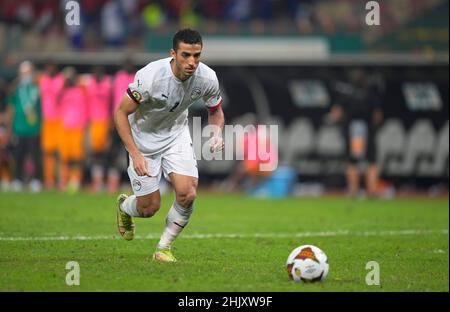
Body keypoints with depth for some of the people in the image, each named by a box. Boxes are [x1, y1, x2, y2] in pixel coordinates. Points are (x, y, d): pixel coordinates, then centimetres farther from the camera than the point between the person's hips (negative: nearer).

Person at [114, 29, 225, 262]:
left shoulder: (207, 78, -20)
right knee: (149, 207, -1)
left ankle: (164, 248, 6)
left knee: (187, 194, -17)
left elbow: (215, 110, 2)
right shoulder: (151, 76, -33)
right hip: (143, 139, -3)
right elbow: (121, 112, -22)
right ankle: (124, 206, 38)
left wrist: (217, 133, -20)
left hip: (176, 134, 3)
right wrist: (135, 155, -27)